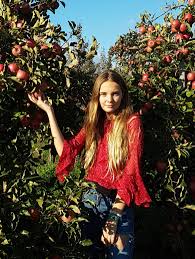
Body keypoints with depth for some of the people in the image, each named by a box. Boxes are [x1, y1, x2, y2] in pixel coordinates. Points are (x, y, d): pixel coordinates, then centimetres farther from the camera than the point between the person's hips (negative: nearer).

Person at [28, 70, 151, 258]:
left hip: (119, 202, -4)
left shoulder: (131, 122, -7)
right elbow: (66, 151, -5)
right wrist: (49, 111, -3)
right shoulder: (94, 123, 9)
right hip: (90, 199, 4)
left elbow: (131, 171, -16)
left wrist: (115, 216, -25)